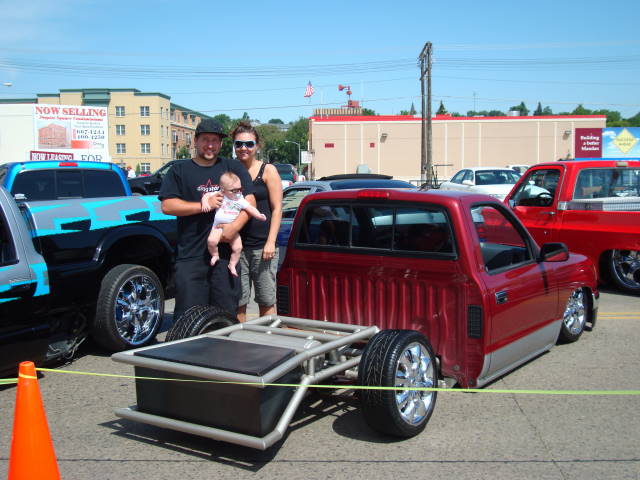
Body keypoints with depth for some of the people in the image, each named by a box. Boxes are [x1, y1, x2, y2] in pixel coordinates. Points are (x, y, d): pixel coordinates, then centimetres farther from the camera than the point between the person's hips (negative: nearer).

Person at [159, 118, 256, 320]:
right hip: (190, 255, -1)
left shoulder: (234, 168, 14)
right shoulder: (179, 171, 11)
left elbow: (250, 201, 6)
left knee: (227, 312, 5)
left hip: (226, 252, 1)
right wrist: (203, 205, -8)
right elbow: (167, 206, 1)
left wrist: (235, 226, -11)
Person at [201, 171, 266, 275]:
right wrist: (205, 203, -20)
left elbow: (250, 208, -5)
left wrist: (259, 215, -21)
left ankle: (232, 265, 11)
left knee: (237, 248, -11)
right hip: (219, 227, -2)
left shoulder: (241, 200, 1)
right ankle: (215, 255, 3)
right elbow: (207, 195, 1)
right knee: (211, 241, -27)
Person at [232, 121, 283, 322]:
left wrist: (271, 242, -8)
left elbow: (277, 209, 0)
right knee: (237, 301, 5)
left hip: (262, 246, -2)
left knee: (267, 300, 3)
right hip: (236, 246, 2)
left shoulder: (267, 171, 2)